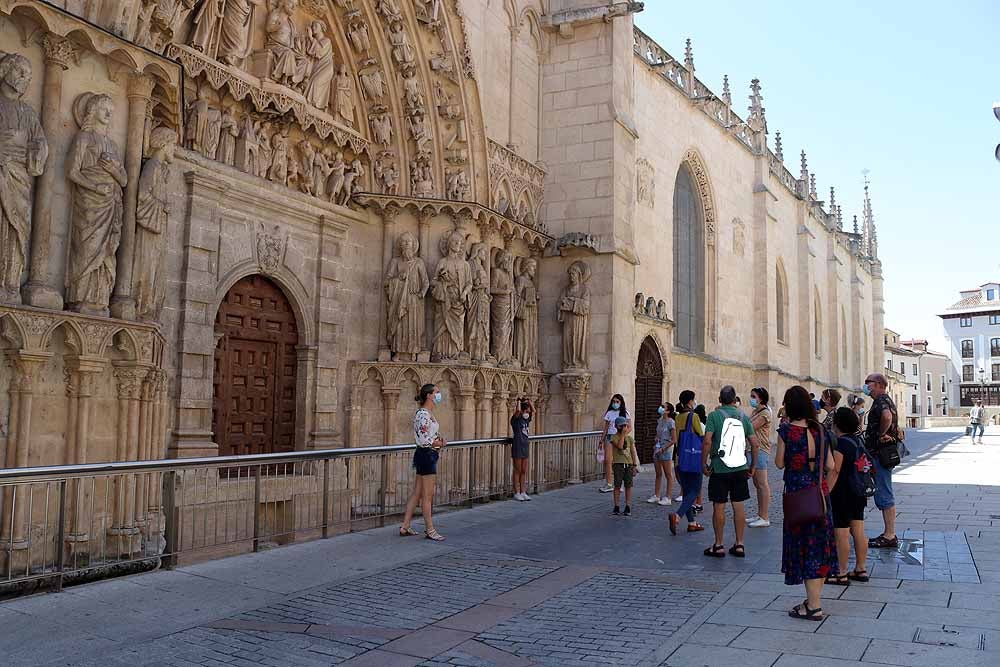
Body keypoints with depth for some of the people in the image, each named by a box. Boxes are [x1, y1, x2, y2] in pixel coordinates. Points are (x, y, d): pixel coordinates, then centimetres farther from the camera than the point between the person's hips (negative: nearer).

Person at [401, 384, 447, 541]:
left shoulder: (428, 413, 14)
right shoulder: (423, 414, -17)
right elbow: (424, 440, -22)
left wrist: (438, 440, 4)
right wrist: (441, 443, -8)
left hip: (427, 456, 10)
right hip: (426, 455, -10)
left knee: (417, 493, 13)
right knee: (428, 495, -1)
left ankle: (405, 527, 19)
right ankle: (430, 530, 8)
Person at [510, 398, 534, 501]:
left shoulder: (526, 419, 12)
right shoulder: (516, 419, -9)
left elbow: (533, 411, 17)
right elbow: (518, 410, -27)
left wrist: (528, 401, 9)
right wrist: (519, 402, -10)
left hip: (525, 447, 7)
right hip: (517, 448, -7)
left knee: (524, 471, 9)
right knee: (517, 471, -1)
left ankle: (523, 492, 15)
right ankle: (517, 493, 5)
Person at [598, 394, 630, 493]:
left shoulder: (625, 413, 4)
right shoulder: (609, 413, 12)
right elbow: (606, 428, 14)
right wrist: (602, 440, 8)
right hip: (610, 437, 2)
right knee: (607, 460, -8)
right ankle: (608, 484, -4)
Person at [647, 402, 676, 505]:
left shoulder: (670, 422, -12)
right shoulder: (660, 421, 9)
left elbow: (674, 440, -14)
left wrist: (663, 448, -16)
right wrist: (655, 444, 5)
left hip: (666, 450, -7)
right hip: (657, 449, 7)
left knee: (668, 475, 1)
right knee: (658, 474, 13)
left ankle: (667, 497, 5)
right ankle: (656, 496, 19)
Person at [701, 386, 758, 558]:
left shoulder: (715, 415, -6)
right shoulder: (743, 417, 5)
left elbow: (707, 442, -15)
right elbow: (755, 444, 4)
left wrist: (704, 463, -5)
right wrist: (752, 466, 14)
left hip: (719, 468, -4)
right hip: (740, 468, 4)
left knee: (719, 507, 4)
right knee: (738, 506, 9)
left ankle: (718, 545, 10)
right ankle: (739, 545, 15)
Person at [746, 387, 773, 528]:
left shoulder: (765, 413, -12)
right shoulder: (755, 412, 17)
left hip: (760, 451, -10)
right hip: (753, 450, 10)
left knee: (763, 484, -6)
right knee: (757, 484, 13)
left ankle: (765, 518, -3)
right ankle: (760, 515, 20)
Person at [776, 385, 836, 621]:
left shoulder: (786, 430, -12)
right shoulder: (820, 430, 2)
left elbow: (779, 463, -6)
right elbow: (830, 465, 4)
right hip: (820, 493, 5)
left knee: (804, 546, 2)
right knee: (820, 544, 14)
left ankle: (813, 607, 6)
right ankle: (814, 599, 24)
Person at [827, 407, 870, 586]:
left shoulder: (839, 444, -18)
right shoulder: (858, 441, 9)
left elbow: (834, 472, -21)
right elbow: (862, 467, 17)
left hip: (842, 495, -9)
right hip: (858, 494, 9)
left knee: (841, 535, -3)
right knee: (859, 532, 13)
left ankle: (842, 574, 3)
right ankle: (861, 569, 21)